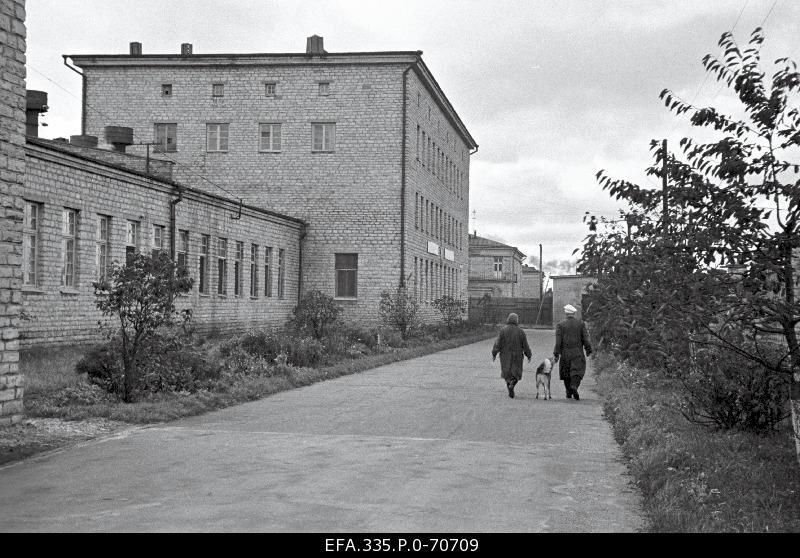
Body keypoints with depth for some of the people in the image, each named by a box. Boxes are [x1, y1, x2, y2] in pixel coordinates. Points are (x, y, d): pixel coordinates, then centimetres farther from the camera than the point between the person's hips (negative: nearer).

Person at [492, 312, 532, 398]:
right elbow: (525, 345, 0)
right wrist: (528, 355, 11)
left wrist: (494, 354, -3)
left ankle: (510, 391, 7)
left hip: (505, 355, 0)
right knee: (516, 372, 11)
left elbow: (498, 343, -9)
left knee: (507, 373, 13)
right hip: (517, 356, 0)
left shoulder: (503, 330, -7)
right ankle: (512, 383, -17)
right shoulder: (520, 331, -5)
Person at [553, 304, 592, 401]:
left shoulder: (560, 325, -2)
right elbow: (586, 339, -2)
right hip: (578, 353, 0)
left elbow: (558, 341, -6)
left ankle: (569, 393, 18)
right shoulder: (581, 324, 1)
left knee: (566, 372, 13)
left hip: (565, 353, 1)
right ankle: (574, 386, -27)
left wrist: (556, 354, -4)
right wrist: (588, 350, 8)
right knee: (577, 371, -1)